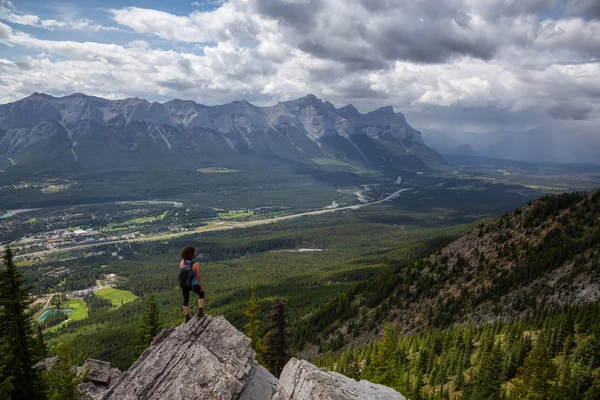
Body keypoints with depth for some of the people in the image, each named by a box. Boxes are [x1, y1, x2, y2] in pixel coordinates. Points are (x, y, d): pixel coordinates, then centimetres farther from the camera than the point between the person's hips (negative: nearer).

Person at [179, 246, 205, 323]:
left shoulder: (182, 262, -9)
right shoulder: (196, 264, -25)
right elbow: (198, 276, -17)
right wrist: (201, 286, -2)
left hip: (183, 284, 4)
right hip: (192, 285, -4)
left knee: (186, 299, 24)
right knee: (201, 293, 24)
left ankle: (187, 318, 33)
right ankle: (200, 311, 16)